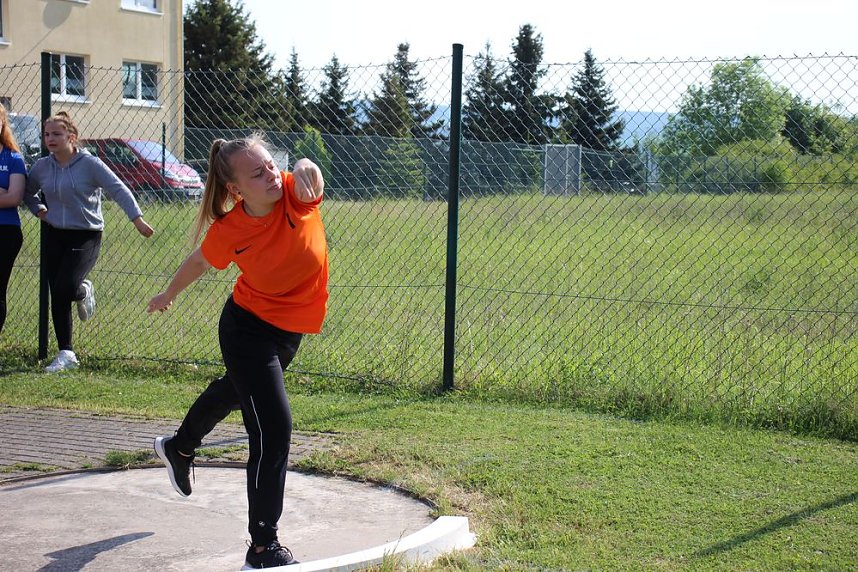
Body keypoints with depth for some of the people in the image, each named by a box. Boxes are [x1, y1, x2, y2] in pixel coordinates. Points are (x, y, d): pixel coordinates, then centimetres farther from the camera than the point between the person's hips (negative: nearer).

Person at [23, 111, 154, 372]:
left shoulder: (90, 164, -10)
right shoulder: (42, 167, 4)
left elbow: (118, 189, -12)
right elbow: (27, 192, 22)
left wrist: (137, 218, -20)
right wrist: (38, 209, 3)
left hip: (86, 236, -5)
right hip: (54, 236, 5)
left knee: (66, 287, -23)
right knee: (57, 297, 2)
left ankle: (84, 292, 16)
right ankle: (66, 353, 12)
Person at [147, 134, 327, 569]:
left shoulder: (295, 194, -22)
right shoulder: (227, 232, -22)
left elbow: (308, 180, -47)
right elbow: (199, 263, 0)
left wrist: (307, 171, -71)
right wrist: (168, 295, 16)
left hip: (290, 332, 5)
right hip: (247, 329, -5)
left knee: (234, 391, 30)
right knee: (274, 429, -16)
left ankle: (178, 447, 63)